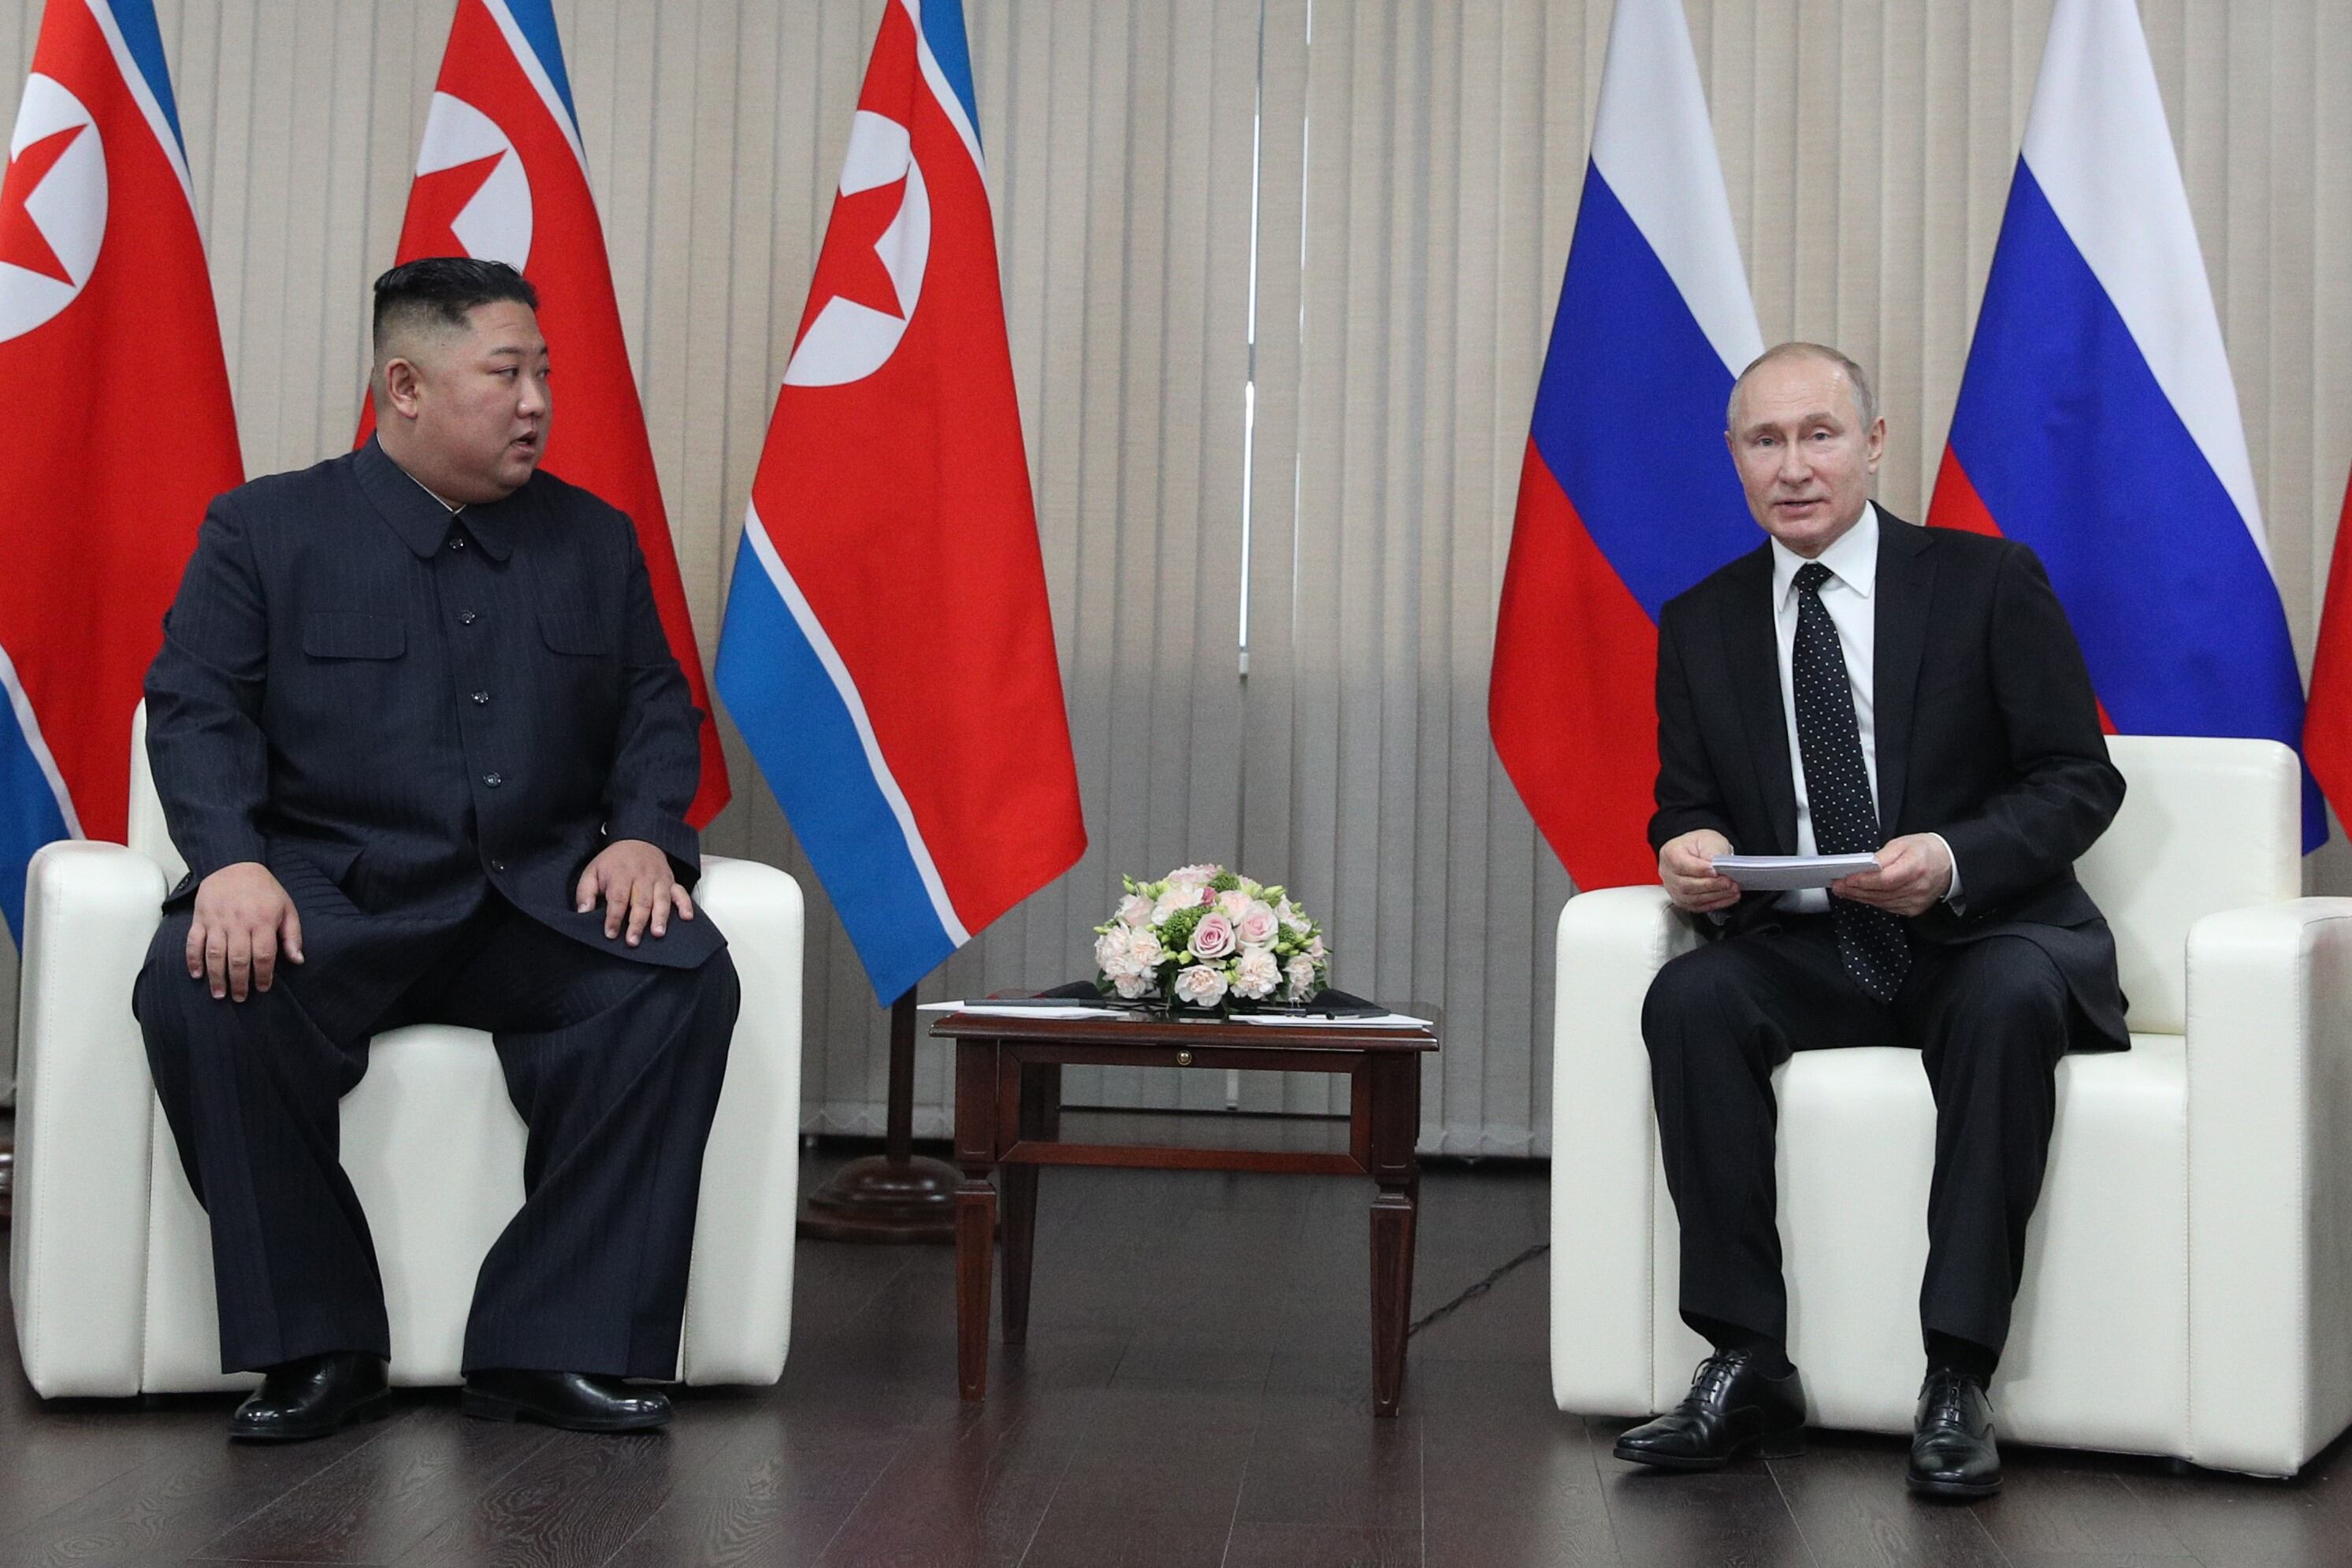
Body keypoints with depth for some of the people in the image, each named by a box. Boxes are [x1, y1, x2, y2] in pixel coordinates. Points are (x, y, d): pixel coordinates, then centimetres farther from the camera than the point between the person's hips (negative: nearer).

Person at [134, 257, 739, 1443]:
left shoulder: (594, 539, 18)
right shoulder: (264, 530, 9)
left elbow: (657, 709, 16)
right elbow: (197, 709, 0)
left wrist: (642, 834, -5)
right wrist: (230, 859, -19)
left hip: (536, 902, 2)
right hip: (329, 896, -2)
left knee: (683, 977, -28)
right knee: (200, 989, -33)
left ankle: (550, 1343, -22)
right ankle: (314, 1346, -18)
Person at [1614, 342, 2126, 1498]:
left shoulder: (1988, 582, 1)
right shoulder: (1701, 624, 10)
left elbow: (2080, 781, -3)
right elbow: (1685, 801, 12)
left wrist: (1953, 859, -22)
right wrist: (1690, 846, -14)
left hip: (1983, 937, -2)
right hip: (1802, 954, 3)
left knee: (2011, 1000, -36)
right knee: (1689, 998, -28)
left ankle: (1957, 1380, -30)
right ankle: (1747, 1368, -23)